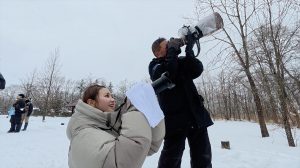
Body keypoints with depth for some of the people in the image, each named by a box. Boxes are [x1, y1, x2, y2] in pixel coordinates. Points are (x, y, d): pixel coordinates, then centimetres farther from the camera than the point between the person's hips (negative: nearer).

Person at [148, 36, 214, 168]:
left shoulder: (181, 61, 17)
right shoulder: (155, 65, 4)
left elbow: (198, 70, 1)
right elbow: (166, 75, -18)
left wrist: (189, 48, -7)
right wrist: (172, 49, -10)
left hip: (196, 116, 5)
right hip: (176, 119, -5)